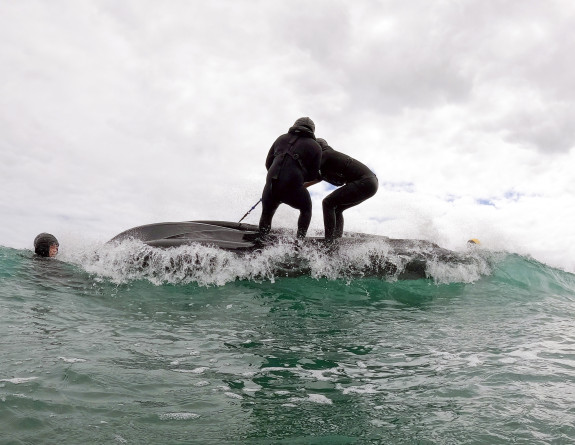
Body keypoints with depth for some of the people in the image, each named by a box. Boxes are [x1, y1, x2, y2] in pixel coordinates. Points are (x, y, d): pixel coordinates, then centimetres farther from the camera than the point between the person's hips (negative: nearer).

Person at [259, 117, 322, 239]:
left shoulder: (281, 138, 19)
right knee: (306, 209, 27)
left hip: (271, 185, 3)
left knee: (266, 214, 26)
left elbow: (268, 163, 21)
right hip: (293, 188, -2)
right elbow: (313, 175, 11)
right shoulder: (315, 146, 10)